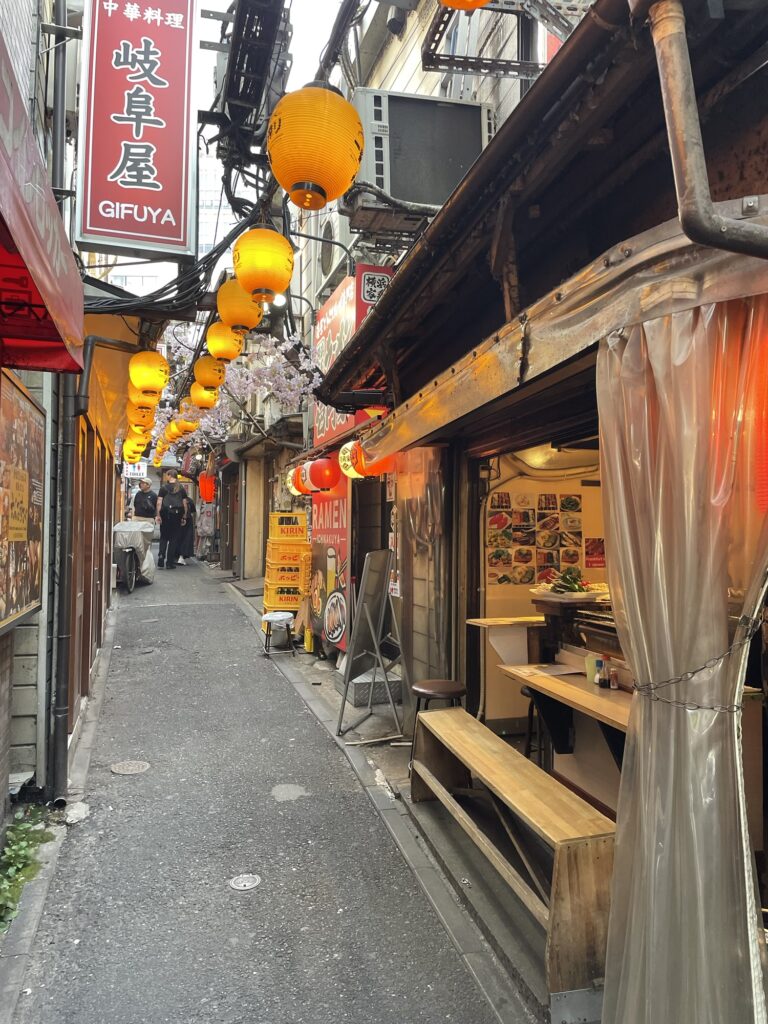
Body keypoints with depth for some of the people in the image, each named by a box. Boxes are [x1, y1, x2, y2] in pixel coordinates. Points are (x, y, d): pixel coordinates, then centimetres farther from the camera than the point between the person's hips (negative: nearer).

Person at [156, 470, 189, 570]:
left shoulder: (164, 487, 1)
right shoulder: (181, 488, 5)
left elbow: (159, 502, -4)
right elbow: (185, 503, 4)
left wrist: (158, 515, -1)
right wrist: (184, 517, 9)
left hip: (166, 514, -1)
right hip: (177, 514, 1)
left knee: (164, 537, 10)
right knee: (174, 539, 5)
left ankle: (161, 559, -6)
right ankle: (170, 562, 5)